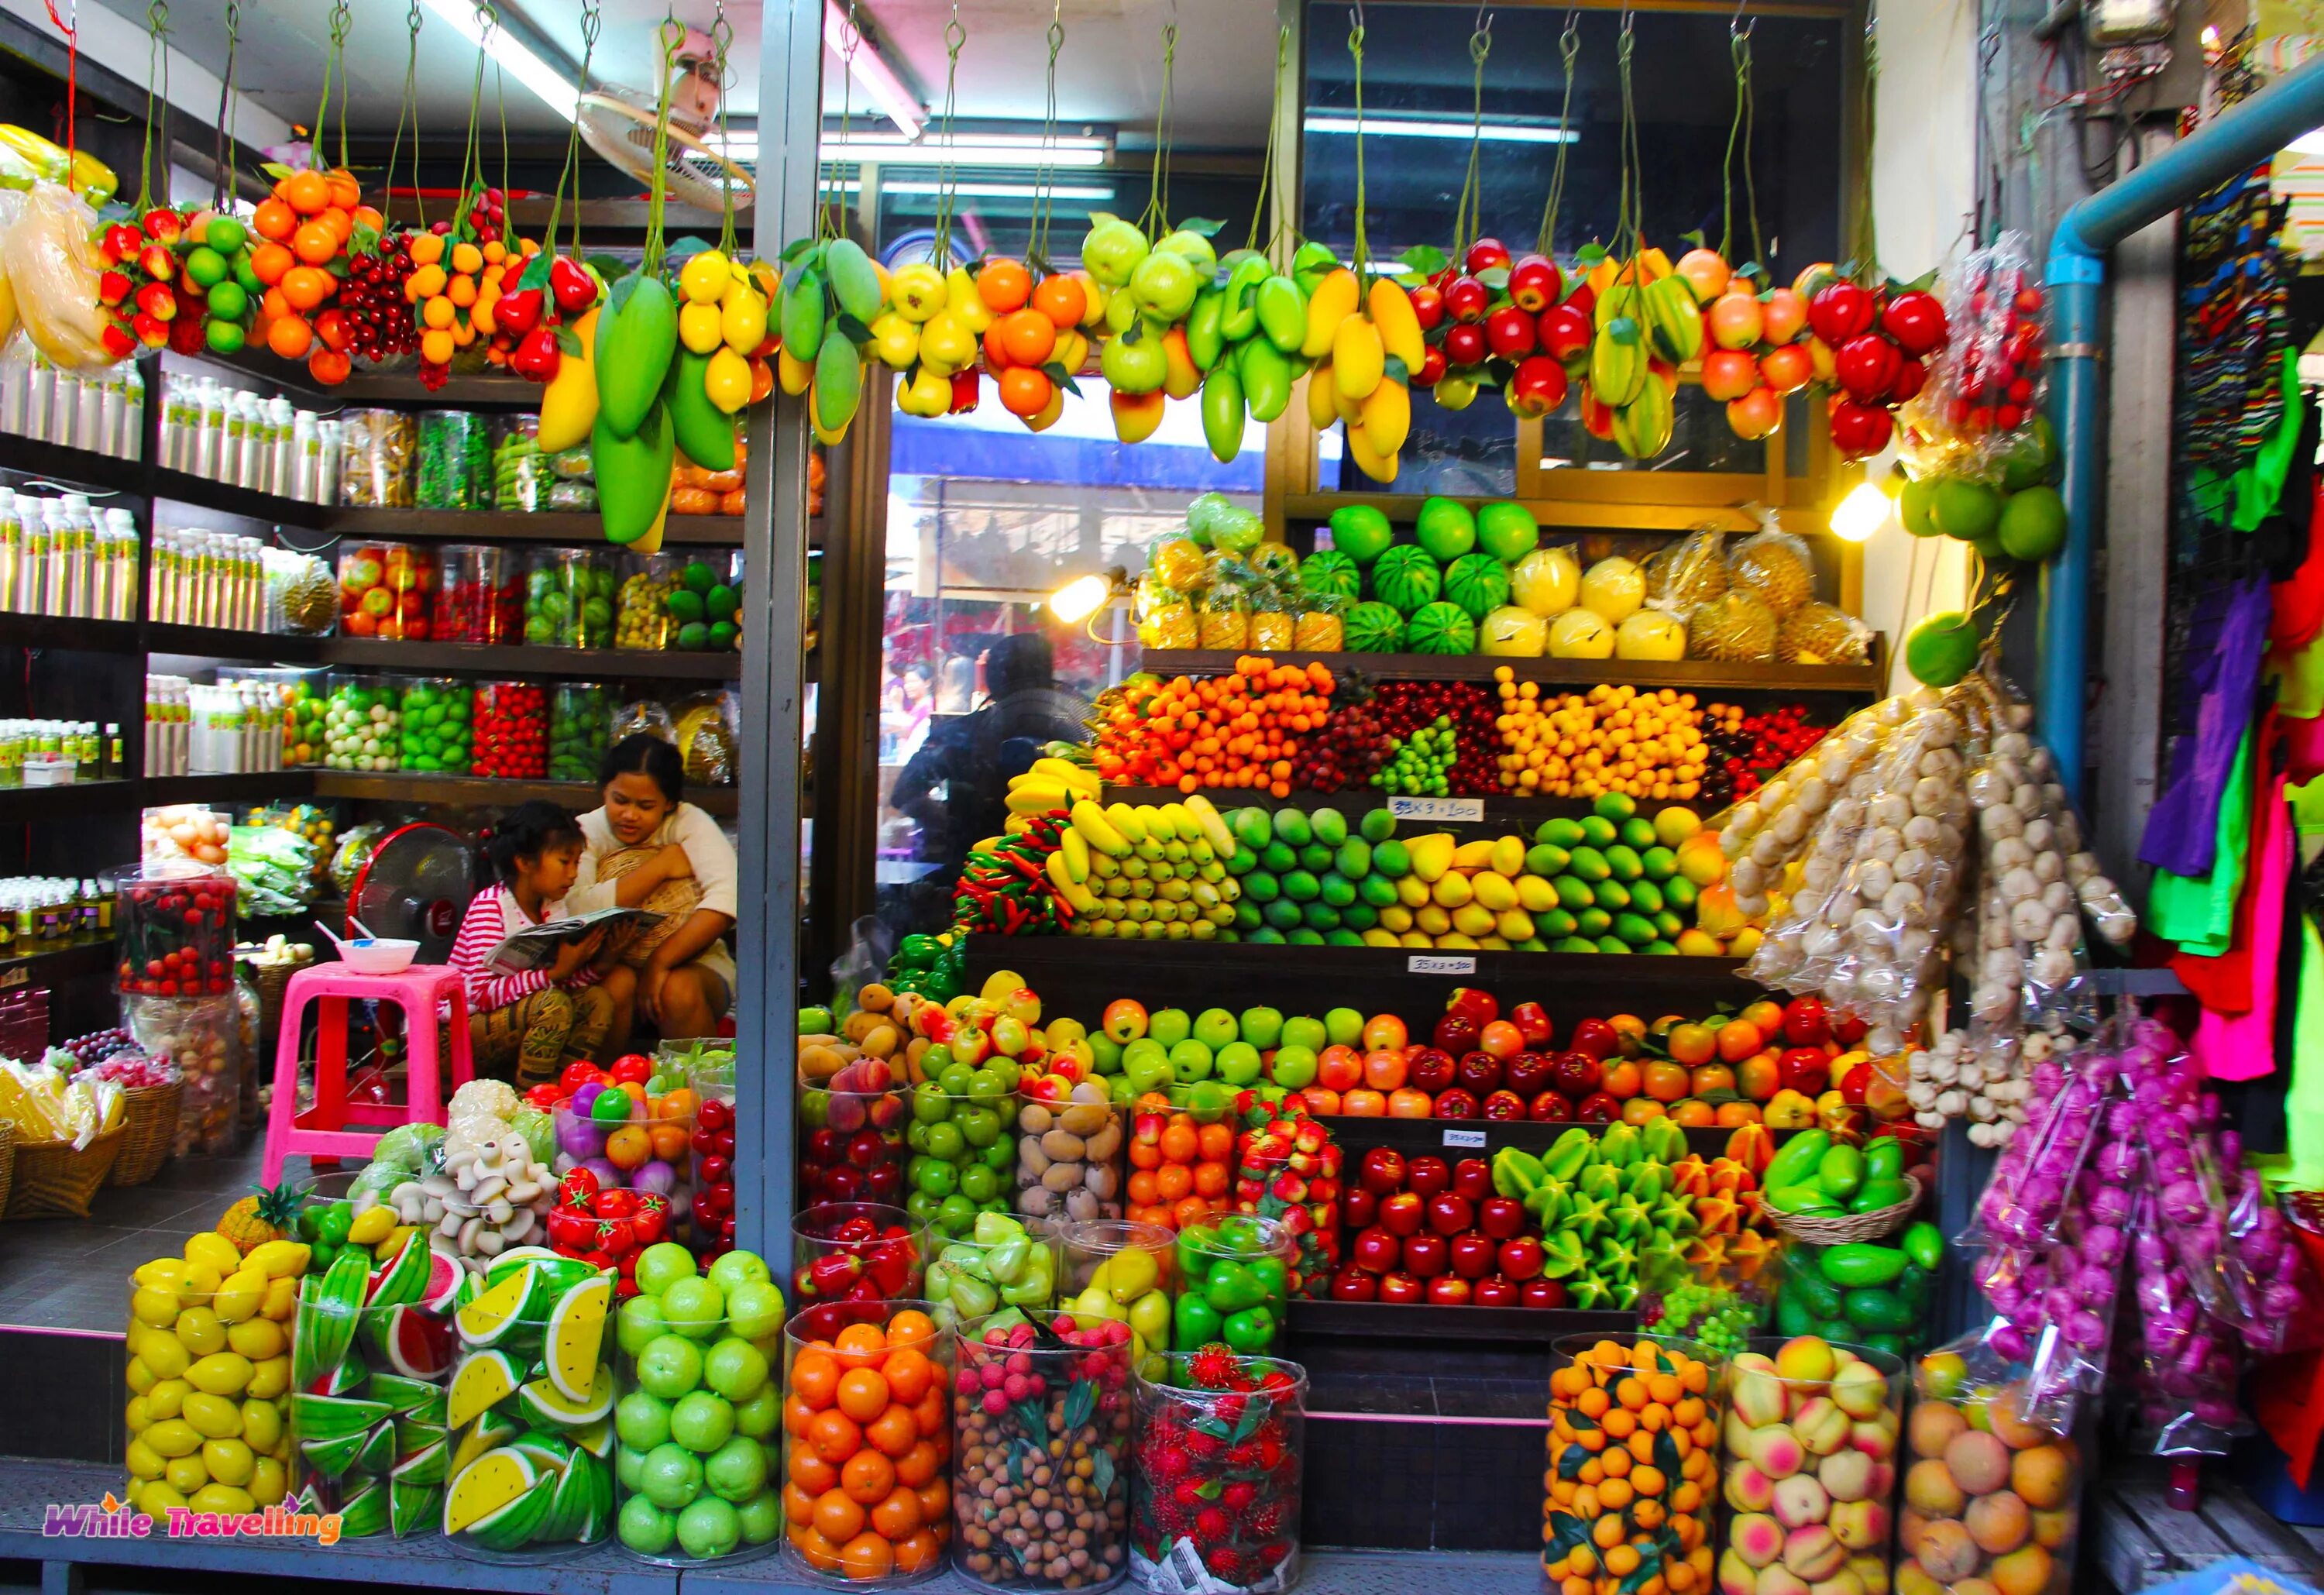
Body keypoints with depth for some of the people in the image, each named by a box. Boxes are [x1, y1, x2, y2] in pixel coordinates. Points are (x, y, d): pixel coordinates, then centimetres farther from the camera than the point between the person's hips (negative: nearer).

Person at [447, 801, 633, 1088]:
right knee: (554, 1004, -29)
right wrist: (557, 972, -33)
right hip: (459, 1032, -8)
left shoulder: (552, 907, 7)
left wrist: (595, 968, -16)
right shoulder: (489, 905, -16)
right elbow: (483, 994, -26)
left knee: (599, 999, -9)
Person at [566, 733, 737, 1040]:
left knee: (679, 991, -32)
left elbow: (726, 899, -23)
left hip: (692, 962, -1)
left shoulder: (691, 824, -7)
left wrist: (661, 961, -29)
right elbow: (578, 909, -20)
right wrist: (662, 865, -17)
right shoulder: (587, 832, -2)